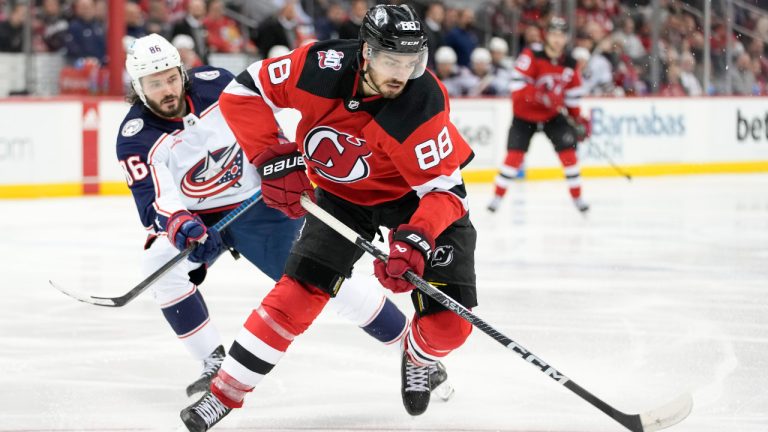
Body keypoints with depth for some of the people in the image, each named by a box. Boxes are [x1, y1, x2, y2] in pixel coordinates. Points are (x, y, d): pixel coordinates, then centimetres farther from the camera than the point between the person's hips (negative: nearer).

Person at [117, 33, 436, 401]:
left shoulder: (214, 84, -14)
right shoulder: (136, 138, -18)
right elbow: (153, 203, -28)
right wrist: (179, 226, -47)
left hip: (258, 202, -1)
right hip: (197, 217, 1)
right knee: (160, 264, -26)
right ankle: (215, 363, -14)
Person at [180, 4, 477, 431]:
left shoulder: (424, 104, -33)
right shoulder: (320, 68, -28)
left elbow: (444, 188, -30)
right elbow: (242, 93, -16)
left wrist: (415, 239, -46)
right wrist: (274, 158, -23)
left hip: (415, 194, -2)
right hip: (342, 192, 2)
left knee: (448, 321, -11)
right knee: (299, 292, -10)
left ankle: (420, 360, 25)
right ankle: (225, 392, 3)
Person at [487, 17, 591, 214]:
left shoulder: (570, 64, -4)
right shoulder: (531, 56, -20)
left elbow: (573, 94, 9)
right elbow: (518, 85, -26)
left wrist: (577, 119, 4)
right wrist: (543, 96, -35)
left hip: (553, 115, 4)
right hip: (525, 114, -4)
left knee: (568, 151, -5)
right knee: (515, 155, -10)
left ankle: (577, 197, 9)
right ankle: (498, 196, 2)